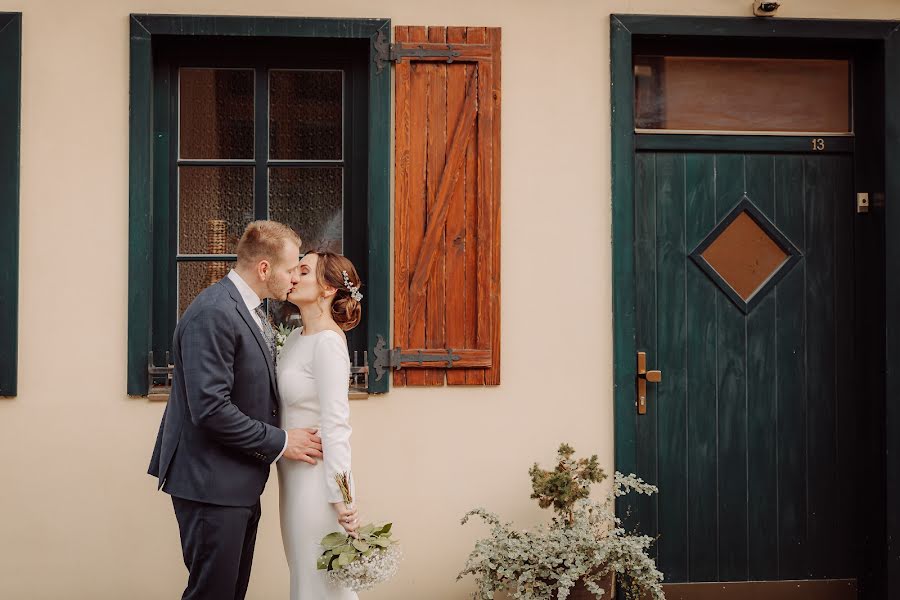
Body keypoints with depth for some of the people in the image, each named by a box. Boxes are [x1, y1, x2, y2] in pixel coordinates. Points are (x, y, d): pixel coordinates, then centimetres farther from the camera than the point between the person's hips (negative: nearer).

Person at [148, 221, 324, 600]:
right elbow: (210, 409, -25)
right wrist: (280, 442, -17)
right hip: (211, 483, -10)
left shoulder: (247, 309, 12)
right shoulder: (213, 313, -20)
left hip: (239, 482, 10)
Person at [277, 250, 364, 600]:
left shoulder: (328, 342, -18)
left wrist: (342, 499, -22)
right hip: (293, 474, 9)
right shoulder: (296, 337, 9)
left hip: (317, 476, -9)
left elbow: (335, 424, -21)